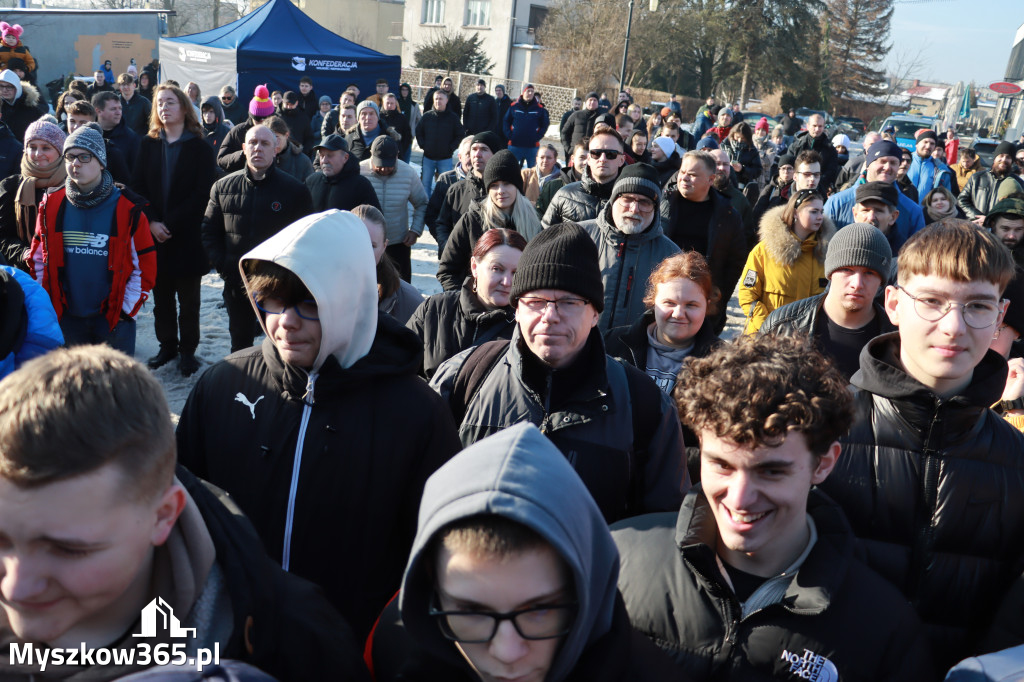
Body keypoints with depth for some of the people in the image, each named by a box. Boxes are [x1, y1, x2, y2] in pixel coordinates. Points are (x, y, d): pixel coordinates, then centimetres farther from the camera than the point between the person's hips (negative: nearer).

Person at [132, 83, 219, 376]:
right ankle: (167, 346, 23)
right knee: (161, 297, 10)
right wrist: (151, 222, -10)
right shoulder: (148, 144, 9)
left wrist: (170, 223, -14)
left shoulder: (200, 148, -2)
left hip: (188, 236, -3)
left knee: (188, 300, 5)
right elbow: (139, 187, 5)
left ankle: (188, 350, 15)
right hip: (155, 235, 3)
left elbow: (202, 194, -8)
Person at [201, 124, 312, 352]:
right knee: (240, 344, 16)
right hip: (236, 283, 3)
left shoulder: (295, 190, -3)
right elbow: (209, 231, 12)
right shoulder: (223, 187, 7)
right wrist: (223, 267, -1)